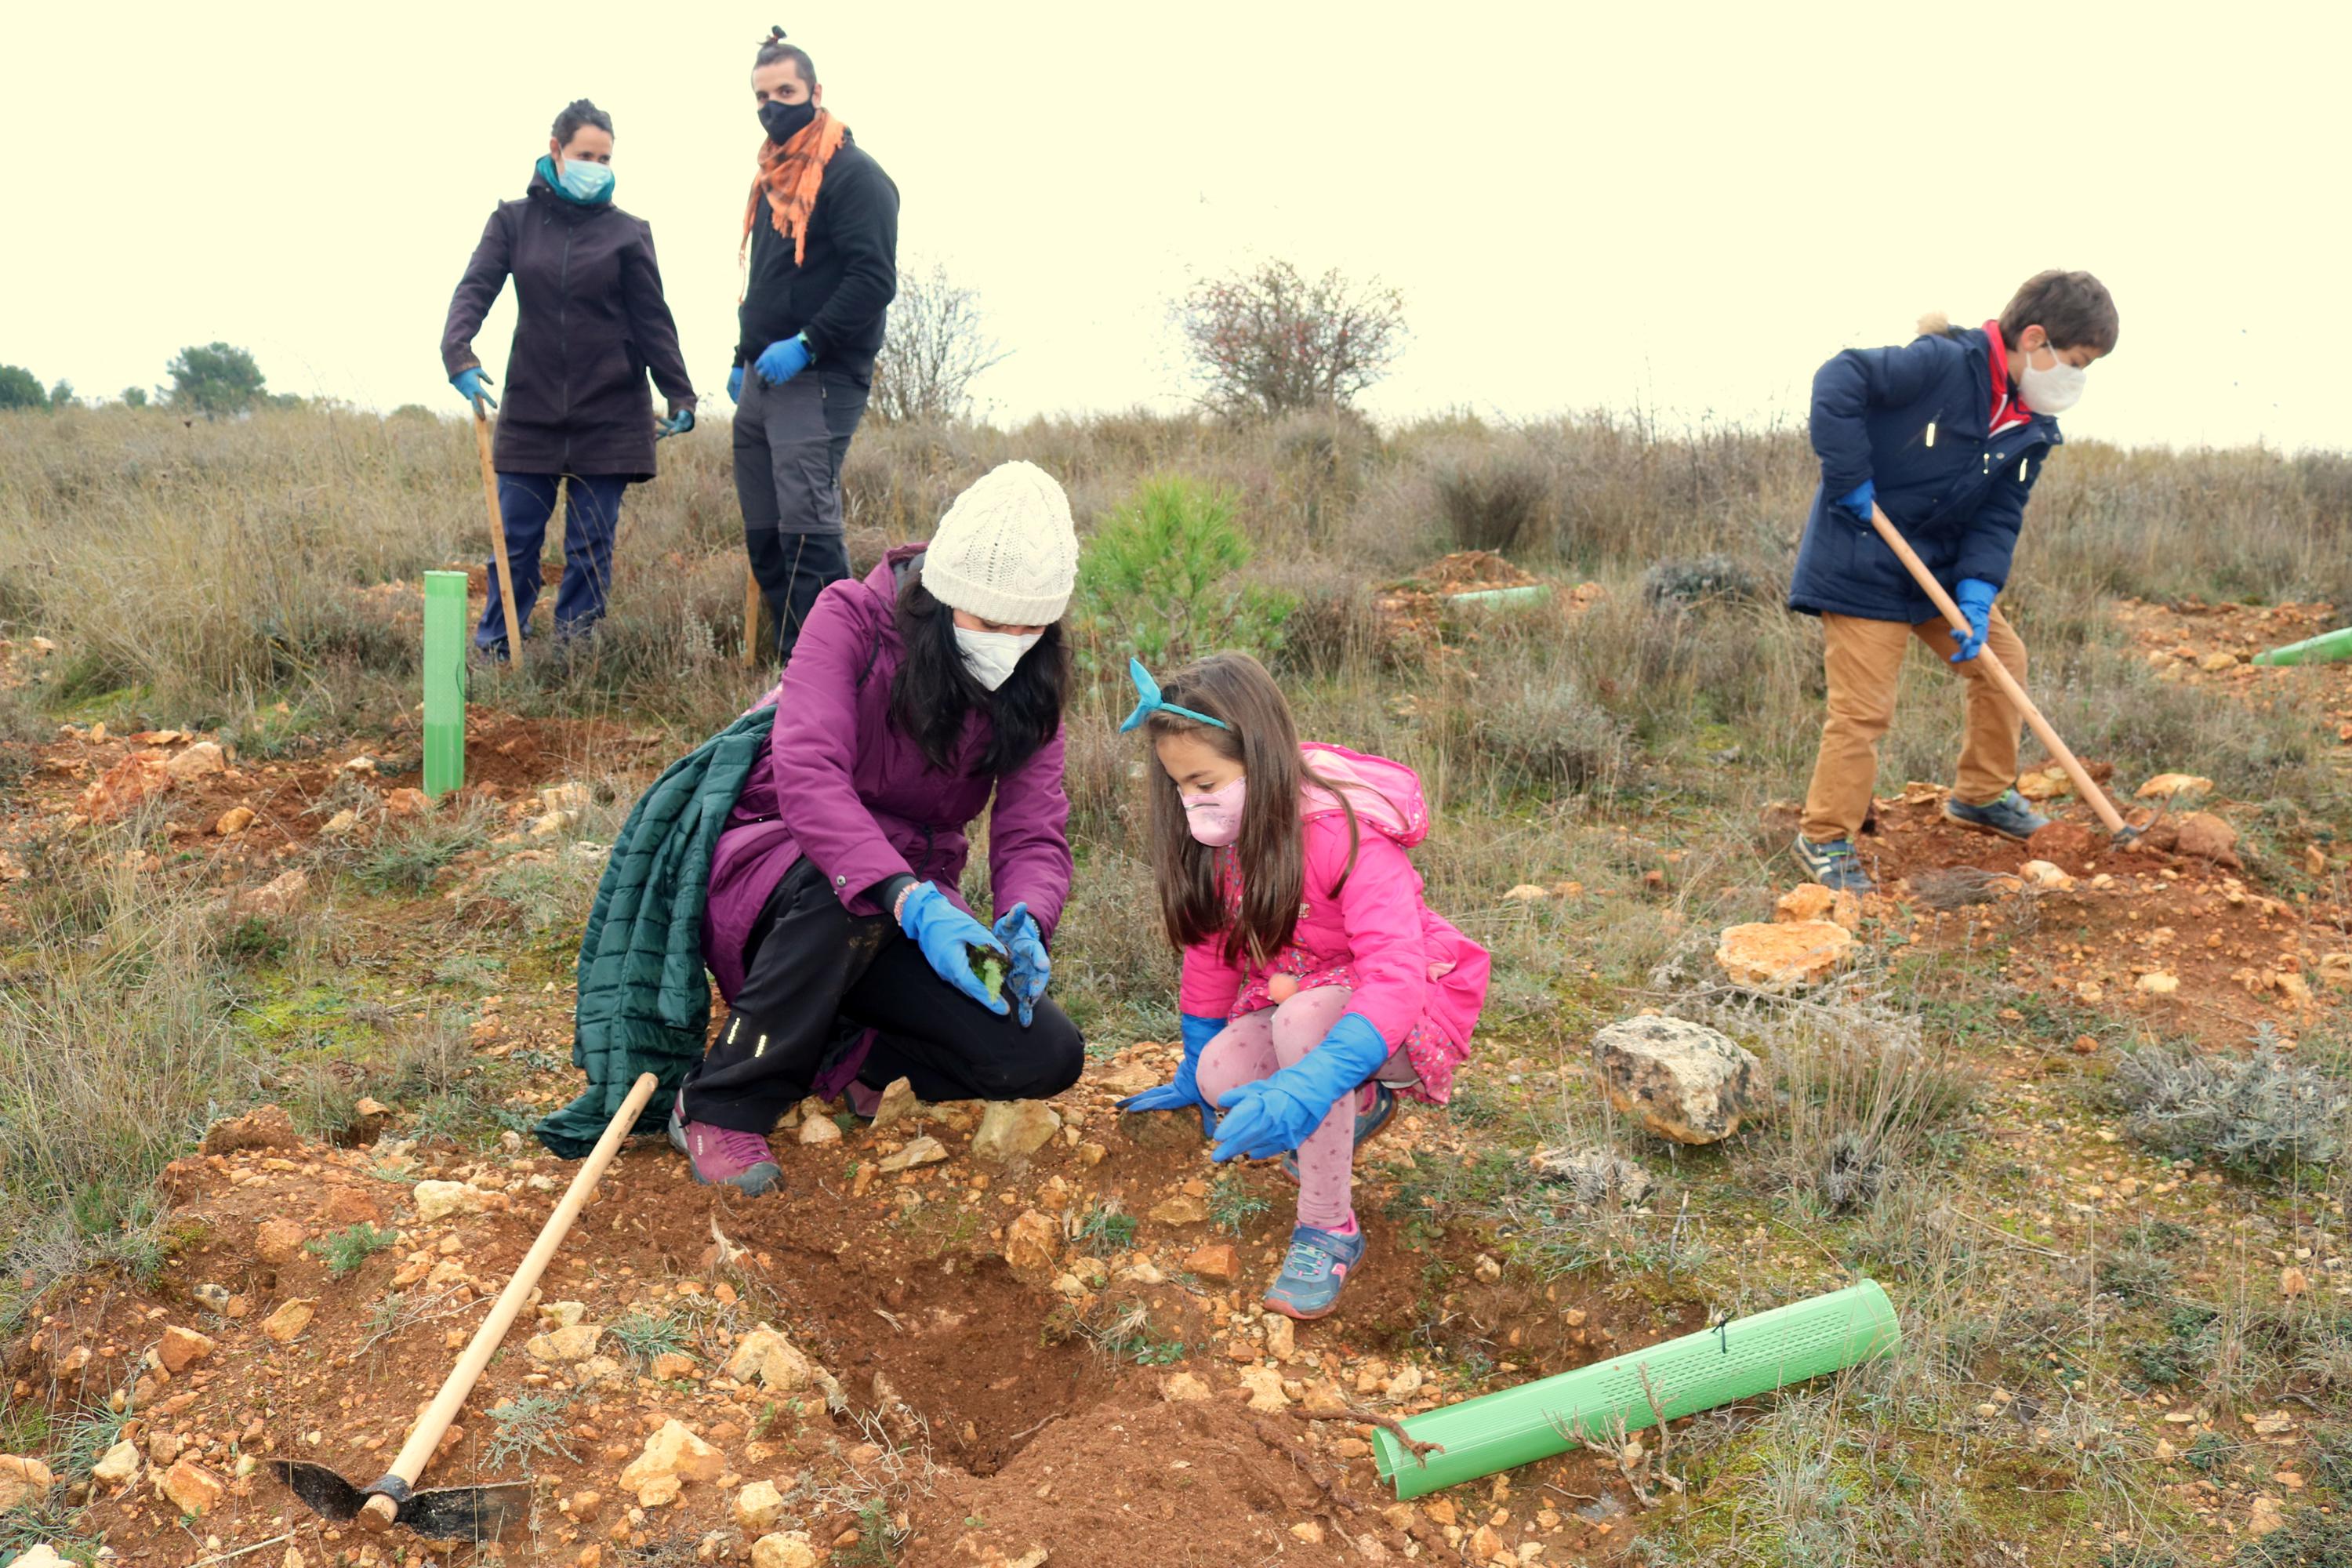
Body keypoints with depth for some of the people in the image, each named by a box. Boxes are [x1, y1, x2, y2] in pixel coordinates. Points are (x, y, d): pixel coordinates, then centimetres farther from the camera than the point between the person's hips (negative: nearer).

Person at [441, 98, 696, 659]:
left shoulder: (626, 232, 4)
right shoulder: (514, 220, 5)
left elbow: (653, 322, 5)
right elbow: (475, 289, -4)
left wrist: (680, 397, -1)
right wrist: (459, 354, -22)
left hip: (609, 416, -1)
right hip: (530, 409, 1)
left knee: (591, 546, 3)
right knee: (515, 540, 3)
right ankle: (492, 654, 12)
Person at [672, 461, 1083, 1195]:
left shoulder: (1030, 684, -3)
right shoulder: (853, 618, -16)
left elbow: (1035, 836, -9)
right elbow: (805, 774, -30)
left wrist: (1025, 923, -34)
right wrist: (909, 902, -44)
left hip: (913, 900, 4)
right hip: (773, 858, -4)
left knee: (1048, 1057, -16)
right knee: (843, 891, -41)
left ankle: (840, 1054, 8)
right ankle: (722, 1105, -19)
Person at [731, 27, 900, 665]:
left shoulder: (853, 174, -7)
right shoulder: (772, 177, 21)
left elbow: (874, 279, -17)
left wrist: (807, 345, -21)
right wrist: (744, 357, 20)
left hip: (819, 381, -9)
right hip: (762, 383, 9)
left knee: (807, 526, -16)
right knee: (765, 532, 8)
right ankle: (792, 659, 15)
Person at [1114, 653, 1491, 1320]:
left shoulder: (1347, 834, -30)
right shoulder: (1224, 837, -7)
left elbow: (1397, 980, -39)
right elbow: (1210, 951, 5)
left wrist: (1305, 1088, -52)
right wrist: (1192, 1078, 13)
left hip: (1412, 1012, -7)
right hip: (1296, 998, 7)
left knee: (1304, 1015, -37)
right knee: (1221, 1073, -21)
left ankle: (1328, 1227, -22)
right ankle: (1358, 1106, 9)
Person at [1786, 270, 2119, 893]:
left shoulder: (2034, 428, 2)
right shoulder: (1944, 363, -22)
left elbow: (1999, 517, 1)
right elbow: (1838, 381, -28)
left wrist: (1976, 591, -14)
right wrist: (1849, 479, -28)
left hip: (1941, 564, 9)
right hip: (1863, 563, -9)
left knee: (2002, 657, 16)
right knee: (1863, 708, -8)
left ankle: (1981, 795, 34)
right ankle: (1825, 839, 9)